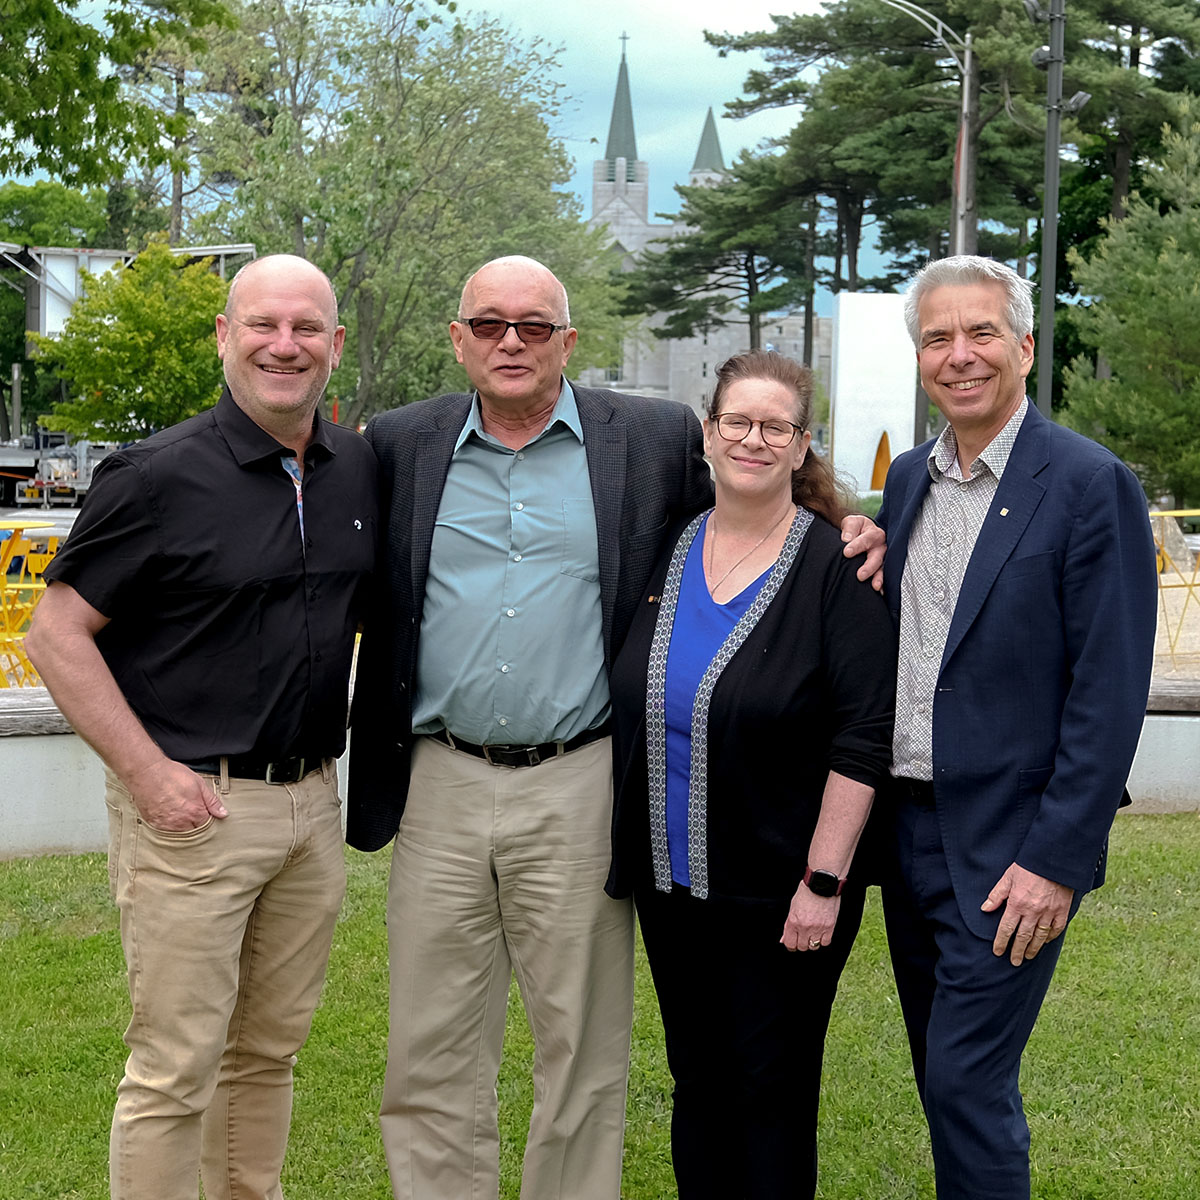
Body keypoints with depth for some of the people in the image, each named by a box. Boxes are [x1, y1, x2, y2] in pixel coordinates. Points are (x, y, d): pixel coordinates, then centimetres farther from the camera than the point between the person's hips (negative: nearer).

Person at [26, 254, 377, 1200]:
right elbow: (57, 634, -9)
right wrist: (149, 771, -16)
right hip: (193, 804, -5)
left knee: (270, 1049, 17)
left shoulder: (362, 468, 6)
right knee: (175, 1069, 0)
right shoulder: (160, 476, -11)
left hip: (314, 800, 6)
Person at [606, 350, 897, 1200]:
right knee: (697, 1082, 15)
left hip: (780, 892, -5)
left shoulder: (834, 567, -10)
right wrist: (623, 855, 12)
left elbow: (863, 736, -13)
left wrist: (823, 882, -16)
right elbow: (628, 708, 14)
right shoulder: (665, 556, 6)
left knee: (772, 1095, 5)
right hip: (669, 880, 5)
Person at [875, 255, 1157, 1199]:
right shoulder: (909, 478, 9)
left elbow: (1110, 692, -15)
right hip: (907, 828, 7)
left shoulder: (1091, 485, -12)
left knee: (968, 1082, -5)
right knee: (943, 1076, 15)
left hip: (1009, 844, -7)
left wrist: (1057, 859, -17)